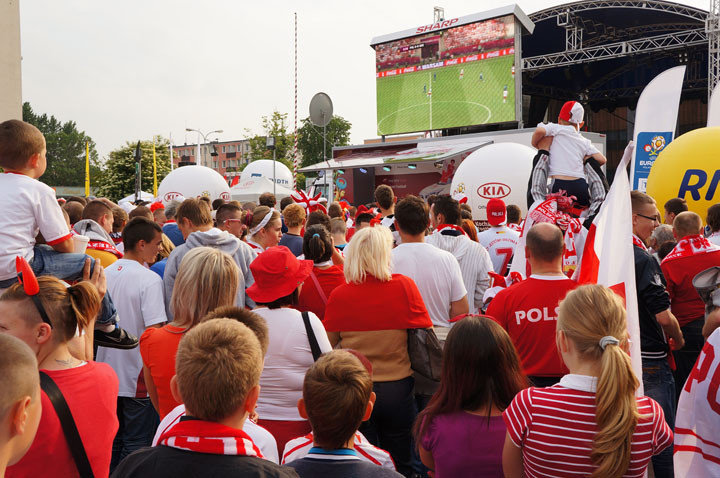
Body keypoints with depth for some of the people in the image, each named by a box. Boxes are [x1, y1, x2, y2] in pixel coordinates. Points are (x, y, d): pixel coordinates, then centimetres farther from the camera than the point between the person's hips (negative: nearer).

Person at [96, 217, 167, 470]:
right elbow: (155, 330, -22)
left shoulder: (104, 274, 4)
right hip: (139, 375, -7)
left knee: (111, 440, 20)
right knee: (136, 444, 5)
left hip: (108, 371, 7)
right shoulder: (150, 279, -17)